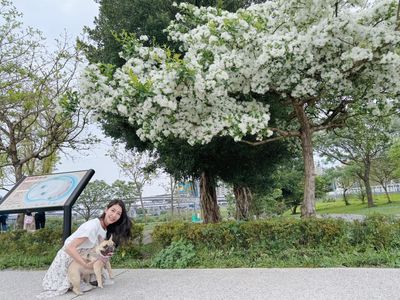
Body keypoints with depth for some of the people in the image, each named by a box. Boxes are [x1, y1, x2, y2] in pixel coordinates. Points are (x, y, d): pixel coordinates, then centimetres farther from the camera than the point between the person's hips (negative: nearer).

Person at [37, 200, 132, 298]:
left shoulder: (106, 229, -4)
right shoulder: (92, 226, -31)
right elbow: (70, 248, -33)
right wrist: (86, 265, -31)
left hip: (81, 257, 7)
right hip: (68, 257, -7)